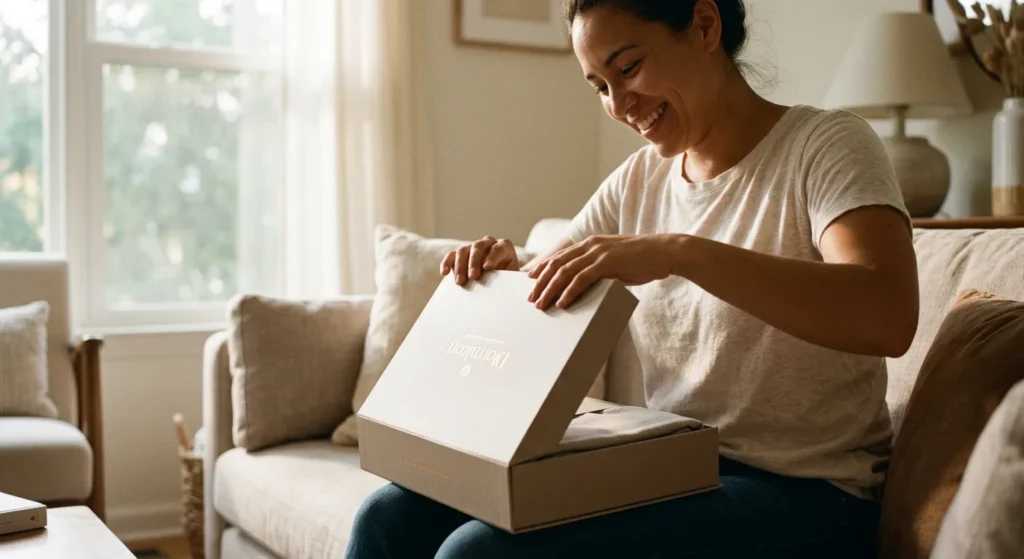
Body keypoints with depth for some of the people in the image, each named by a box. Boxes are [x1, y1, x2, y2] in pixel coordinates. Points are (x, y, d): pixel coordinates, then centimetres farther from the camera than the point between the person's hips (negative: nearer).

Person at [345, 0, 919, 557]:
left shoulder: (825, 145, -9)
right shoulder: (639, 179, 8)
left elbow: (888, 317, -27)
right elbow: (548, 299, 13)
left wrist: (680, 252, -36)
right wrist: (503, 272, -10)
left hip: (798, 490, -6)